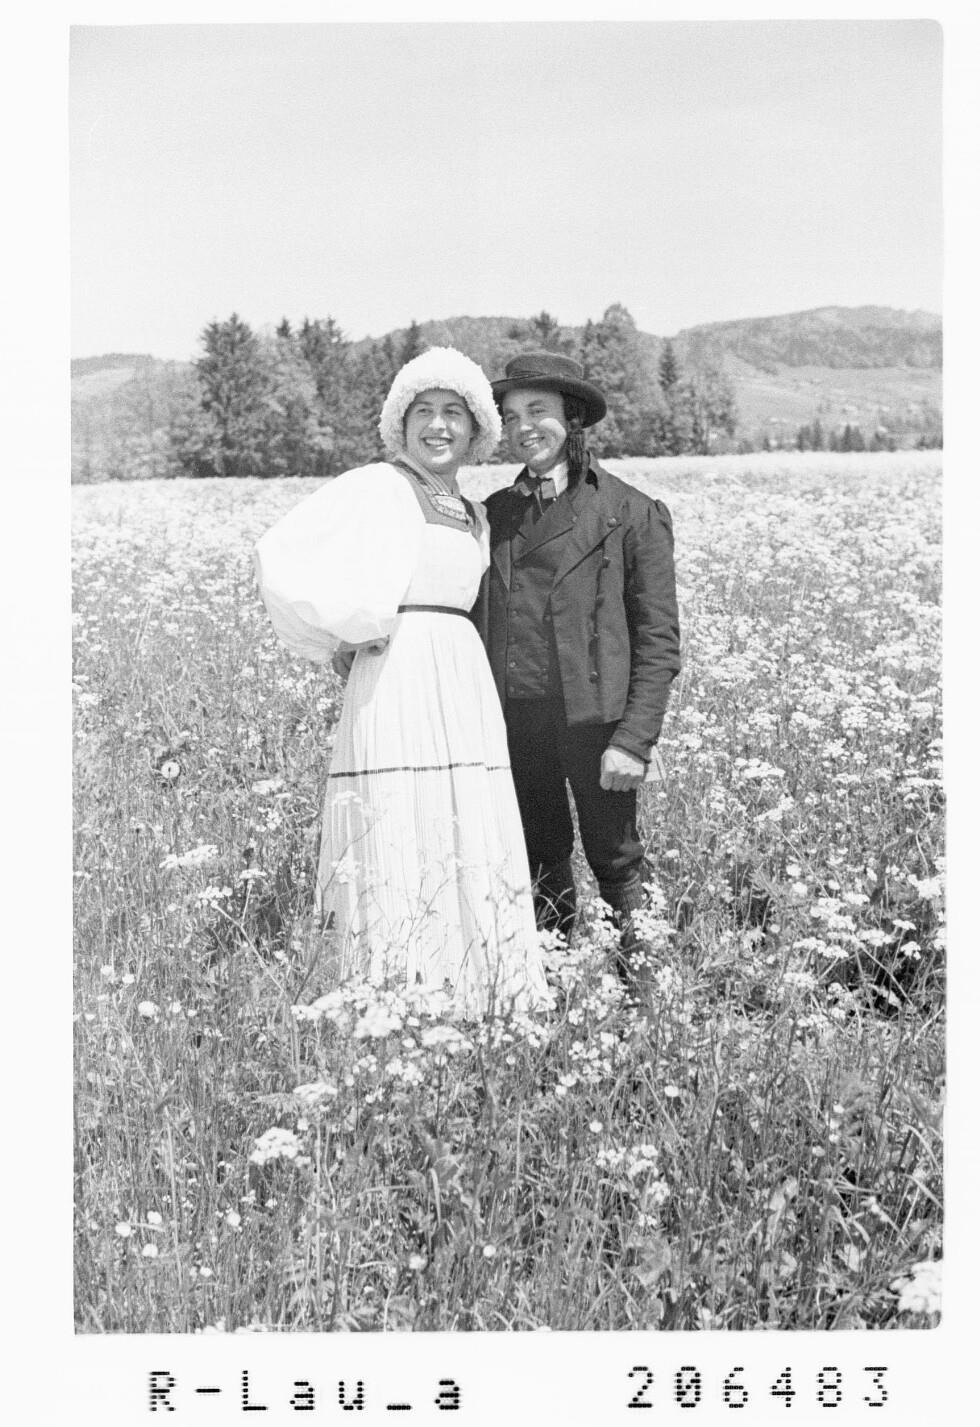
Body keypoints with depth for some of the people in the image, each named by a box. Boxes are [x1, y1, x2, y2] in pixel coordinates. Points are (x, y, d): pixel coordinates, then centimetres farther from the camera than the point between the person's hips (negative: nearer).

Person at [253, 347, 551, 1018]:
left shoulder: (476, 518, 21)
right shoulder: (373, 488, -2)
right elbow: (283, 557, -14)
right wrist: (353, 635, -8)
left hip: (468, 694, 7)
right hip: (395, 685, -7)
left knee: (472, 865, 5)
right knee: (400, 856, -9)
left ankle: (470, 1012, 12)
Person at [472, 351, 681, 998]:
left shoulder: (633, 514, -2)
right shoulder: (495, 513, 11)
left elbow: (659, 640, -4)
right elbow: (476, 623, 15)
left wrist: (634, 739, -12)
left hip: (594, 716, -4)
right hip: (513, 720, 4)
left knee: (616, 861, 4)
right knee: (539, 868, 13)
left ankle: (641, 993, 16)